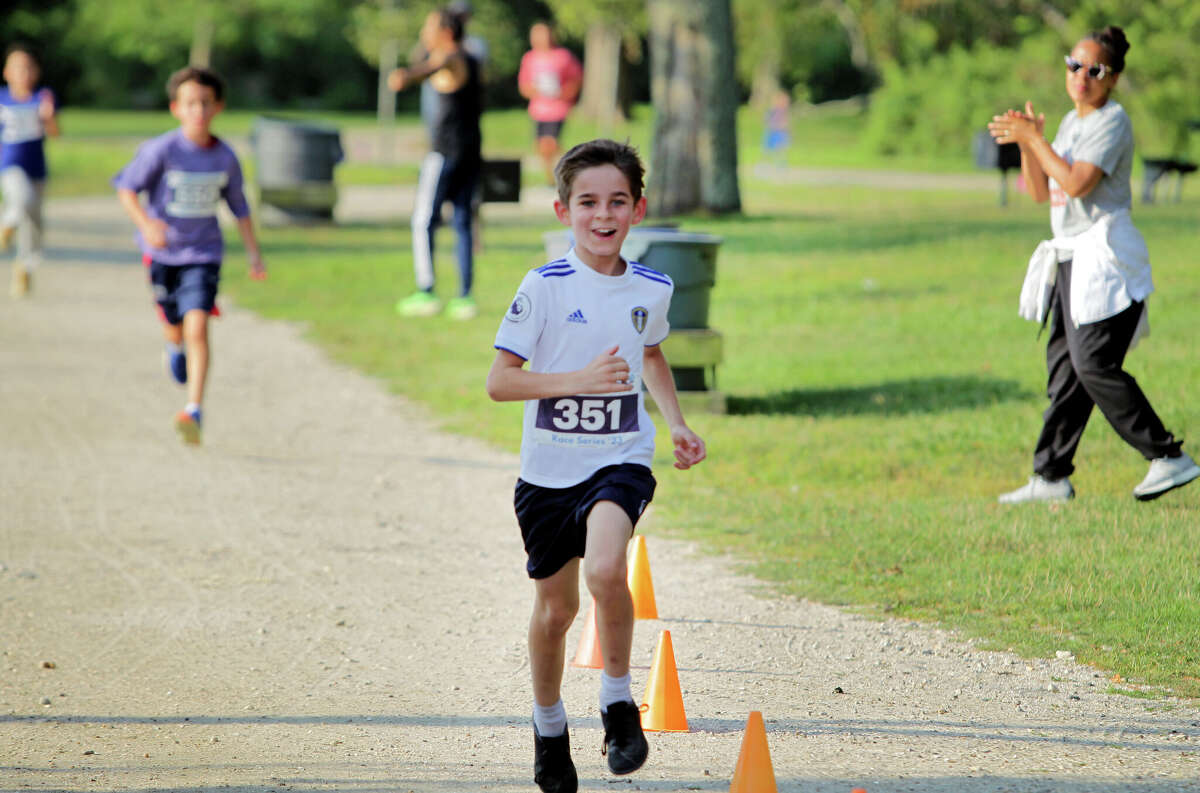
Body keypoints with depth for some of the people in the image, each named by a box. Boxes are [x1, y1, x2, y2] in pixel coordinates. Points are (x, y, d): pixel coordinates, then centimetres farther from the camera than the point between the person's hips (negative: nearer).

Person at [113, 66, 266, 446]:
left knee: (197, 326, -18)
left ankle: (194, 411, -19)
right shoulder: (161, 150, -14)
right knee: (174, 326, 16)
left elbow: (238, 205, 10)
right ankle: (175, 348, 56)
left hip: (203, 254, 0)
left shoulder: (225, 157, -4)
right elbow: (126, 188, -10)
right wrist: (146, 223, -27)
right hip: (162, 253, 0)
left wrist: (254, 254, 9)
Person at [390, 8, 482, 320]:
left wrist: (405, 76, -59)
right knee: (462, 222, 9)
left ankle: (426, 293, -4)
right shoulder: (471, 63, 15)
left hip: (446, 150, -9)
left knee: (423, 221, -1)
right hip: (472, 150, 9)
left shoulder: (450, 59, -12)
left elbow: (431, 66, -37)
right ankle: (464, 298, 6)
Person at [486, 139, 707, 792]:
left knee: (605, 570, -28)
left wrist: (675, 422, 13)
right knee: (555, 607, 11)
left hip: (620, 461, 1)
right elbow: (499, 381, -12)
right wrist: (579, 380, -22)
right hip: (549, 467, 0)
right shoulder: (544, 288, -11)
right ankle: (549, 726, 37)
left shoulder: (652, 289, 2)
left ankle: (618, 701, -7)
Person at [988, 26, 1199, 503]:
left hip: (1106, 259, -9)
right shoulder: (1072, 122, 17)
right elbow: (1041, 192, 17)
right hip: (1073, 261, 9)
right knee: (1064, 367, 7)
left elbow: (1076, 183, -22)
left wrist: (1035, 139, -15)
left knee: (1095, 366, -14)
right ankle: (1051, 477, 9)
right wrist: (1026, 144, 2)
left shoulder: (1112, 122, -10)